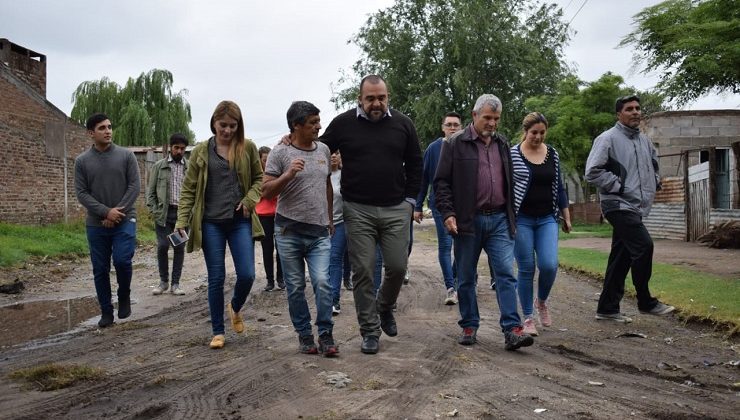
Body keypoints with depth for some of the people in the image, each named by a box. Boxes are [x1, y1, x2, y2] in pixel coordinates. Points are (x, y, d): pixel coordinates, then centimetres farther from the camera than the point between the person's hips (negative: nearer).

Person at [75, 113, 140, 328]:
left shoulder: (126, 155, 1)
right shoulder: (82, 161, 3)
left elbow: (134, 186, -3)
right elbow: (81, 193, -1)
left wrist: (118, 212, -11)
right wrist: (105, 212, -14)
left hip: (124, 221, -1)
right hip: (96, 224, 2)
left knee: (122, 260, -18)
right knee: (100, 270, 5)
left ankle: (124, 296, 10)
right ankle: (106, 312, 18)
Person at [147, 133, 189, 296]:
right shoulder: (159, 166, 4)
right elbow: (150, 190, 5)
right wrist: (154, 210, -5)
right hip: (164, 213, -1)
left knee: (179, 248, 3)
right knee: (162, 246, -4)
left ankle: (175, 283, 12)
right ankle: (163, 281, 14)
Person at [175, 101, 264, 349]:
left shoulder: (248, 148, 3)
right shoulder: (201, 151, 3)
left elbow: (259, 178, 12)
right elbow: (189, 189, 3)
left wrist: (250, 199, -7)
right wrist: (182, 221, -5)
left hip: (240, 221, 1)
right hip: (211, 223, 0)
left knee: (247, 274, -5)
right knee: (216, 278, 3)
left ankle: (235, 308, 28)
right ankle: (218, 331, 17)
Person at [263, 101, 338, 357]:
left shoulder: (323, 150, 9)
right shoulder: (280, 153, -4)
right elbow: (266, 192, -6)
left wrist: (330, 218, 23)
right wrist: (287, 175, -21)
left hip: (320, 232, 3)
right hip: (289, 232, -2)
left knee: (322, 282, -11)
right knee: (295, 288, 6)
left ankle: (325, 335, 1)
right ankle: (304, 335, 19)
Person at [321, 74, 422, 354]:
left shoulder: (402, 124, 5)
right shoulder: (343, 124, 0)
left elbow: (415, 164, 11)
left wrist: (410, 200, 6)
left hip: (396, 210, 1)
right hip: (358, 211, -1)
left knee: (397, 267, 0)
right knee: (363, 271, 0)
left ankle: (385, 307, 31)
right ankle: (370, 331, 12)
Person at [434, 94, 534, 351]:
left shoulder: (502, 144, 14)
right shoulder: (456, 144, -2)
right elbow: (441, 182, -4)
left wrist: (511, 217, 19)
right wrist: (448, 213, -14)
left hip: (499, 220, 3)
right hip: (468, 221, -3)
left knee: (506, 274, -5)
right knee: (466, 278, 7)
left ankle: (512, 330, -6)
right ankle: (469, 326, 19)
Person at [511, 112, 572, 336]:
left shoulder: (552, 154, 8)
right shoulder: (513, 154, -4)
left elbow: (559, 187, 14)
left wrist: (566, 216, 13)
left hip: (547, 219, 3)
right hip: (521, 219, -3)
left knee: (549, 265, -11)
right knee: (526, 268, 0)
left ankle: (542, 301, 19)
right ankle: (528, 318, 13)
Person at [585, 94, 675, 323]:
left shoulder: (644, 140, 15)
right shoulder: (608, 139, -8)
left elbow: (654, 164, 34)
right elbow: (592, 171, -15)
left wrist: (655, 181, 16)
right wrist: (618, 186, -15)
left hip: (637, 207, 8)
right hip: (619, 205, -8)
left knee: (621, 257, 9)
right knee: (643, 245, -18)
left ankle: (607, 308, 16)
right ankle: (646, 302, -4)